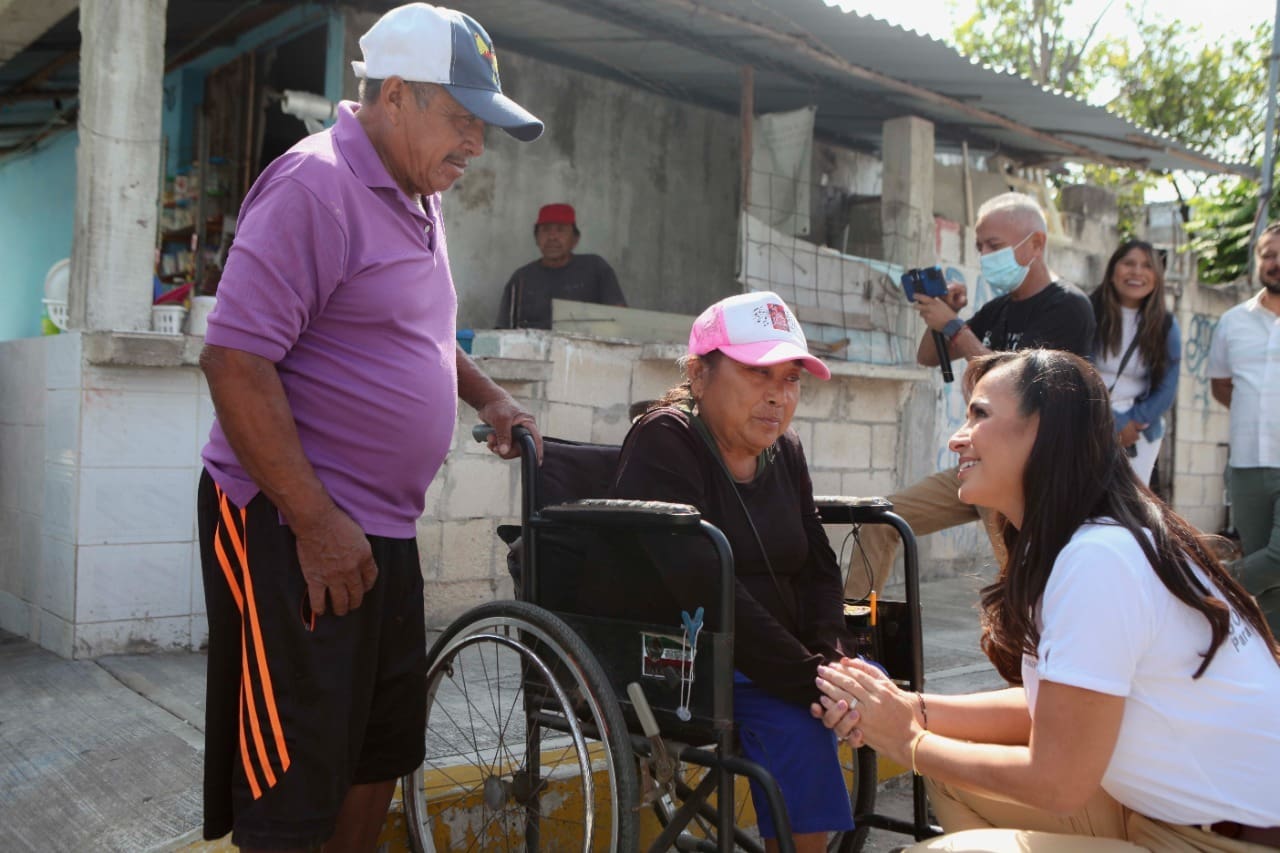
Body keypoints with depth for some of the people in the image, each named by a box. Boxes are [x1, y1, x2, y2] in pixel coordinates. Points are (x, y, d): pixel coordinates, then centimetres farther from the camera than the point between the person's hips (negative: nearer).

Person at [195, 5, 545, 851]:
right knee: (294, 784, 1)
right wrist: (314, 520, -22)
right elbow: (235, 360, -22)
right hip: (294, 527, -9)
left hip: (382, 527, 9)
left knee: (383, 747, 19)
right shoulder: (315, 186, -16)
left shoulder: (418, 200, 14)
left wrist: (491, 398, 16)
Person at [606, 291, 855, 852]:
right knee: (797, 727, -28)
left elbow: (818, 571, 7)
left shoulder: (785, 452, 8)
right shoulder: (665, 442, -15)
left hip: (772, 655, 8)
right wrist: (812, 680, -26)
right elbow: (708, 592, -26)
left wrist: (832, 661, -12)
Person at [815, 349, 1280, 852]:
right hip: (1160, 811, 9)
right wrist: (915, 710, -4)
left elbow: (1058, 782, -22)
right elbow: (1047, 709, 8)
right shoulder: (1070, 544, 4)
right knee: (954, 779, 8)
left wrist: (909, 742, -9)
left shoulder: (1098, 559, -26)